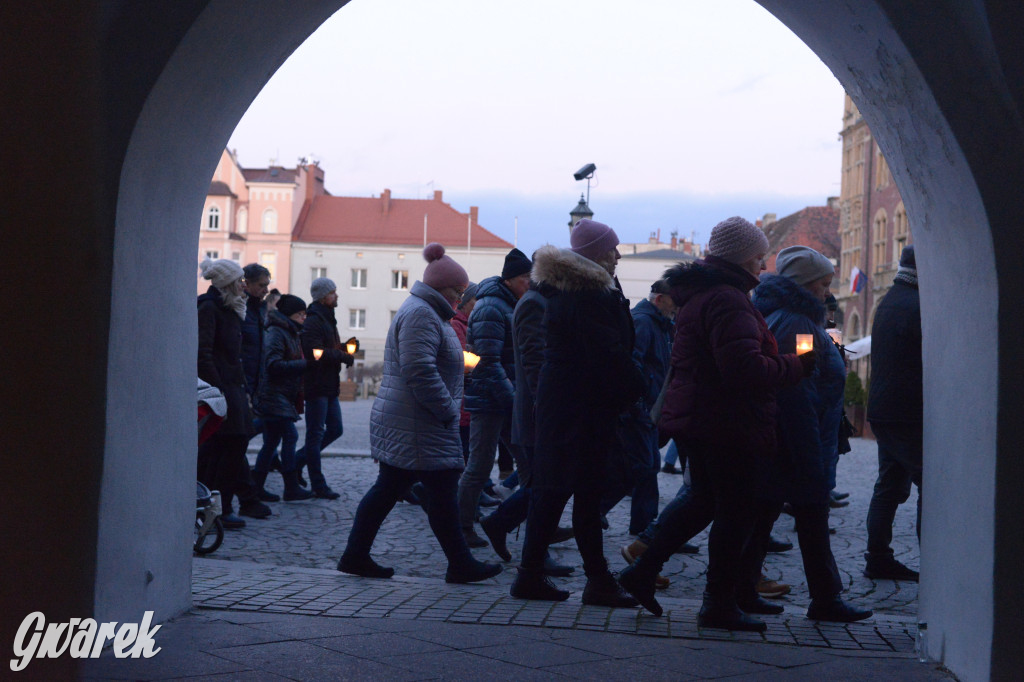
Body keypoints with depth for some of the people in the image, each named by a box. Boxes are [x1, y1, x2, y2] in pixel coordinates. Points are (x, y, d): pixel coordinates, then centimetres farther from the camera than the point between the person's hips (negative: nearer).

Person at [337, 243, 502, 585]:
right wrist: (448, 410, -19)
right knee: (442, 492, -3)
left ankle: (355, 556, 16)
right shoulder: (420, 314, -16)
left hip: (400, 425, 11)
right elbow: (419, 371, -26)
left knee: (387, 489, 12)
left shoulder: (423, 312, 20)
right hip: (419, 428, -11)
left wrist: (447, 409, 20)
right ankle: (460, 564, 5)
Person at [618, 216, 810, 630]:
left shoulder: (697, 294, 15)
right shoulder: (728, 301, -19)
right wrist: (797, 366, -17)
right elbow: (745, 367, -29)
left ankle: (643, 570, 20)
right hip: (725, 422, -10)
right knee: (735, 510, 1)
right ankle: (719, 605, 10)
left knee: (704, 500, 22)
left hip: (696, 419, 10)